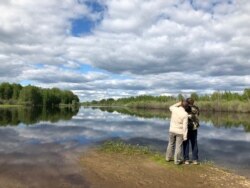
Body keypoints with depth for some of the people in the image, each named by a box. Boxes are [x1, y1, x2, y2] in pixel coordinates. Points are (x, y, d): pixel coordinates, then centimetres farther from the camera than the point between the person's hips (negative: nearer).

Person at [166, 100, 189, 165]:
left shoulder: (174, 109, -9)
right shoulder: (185, 114, -18)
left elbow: (170, 107, 18)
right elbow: (185, 126, -18)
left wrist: (179, 104, 13)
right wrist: (185, 136, -12)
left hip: (172, 130, 4)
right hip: (180, 132, -4)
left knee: (171, 144, 19)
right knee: (178, 146, 7)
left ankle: (168, 157, 31)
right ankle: (177, 160, 16)